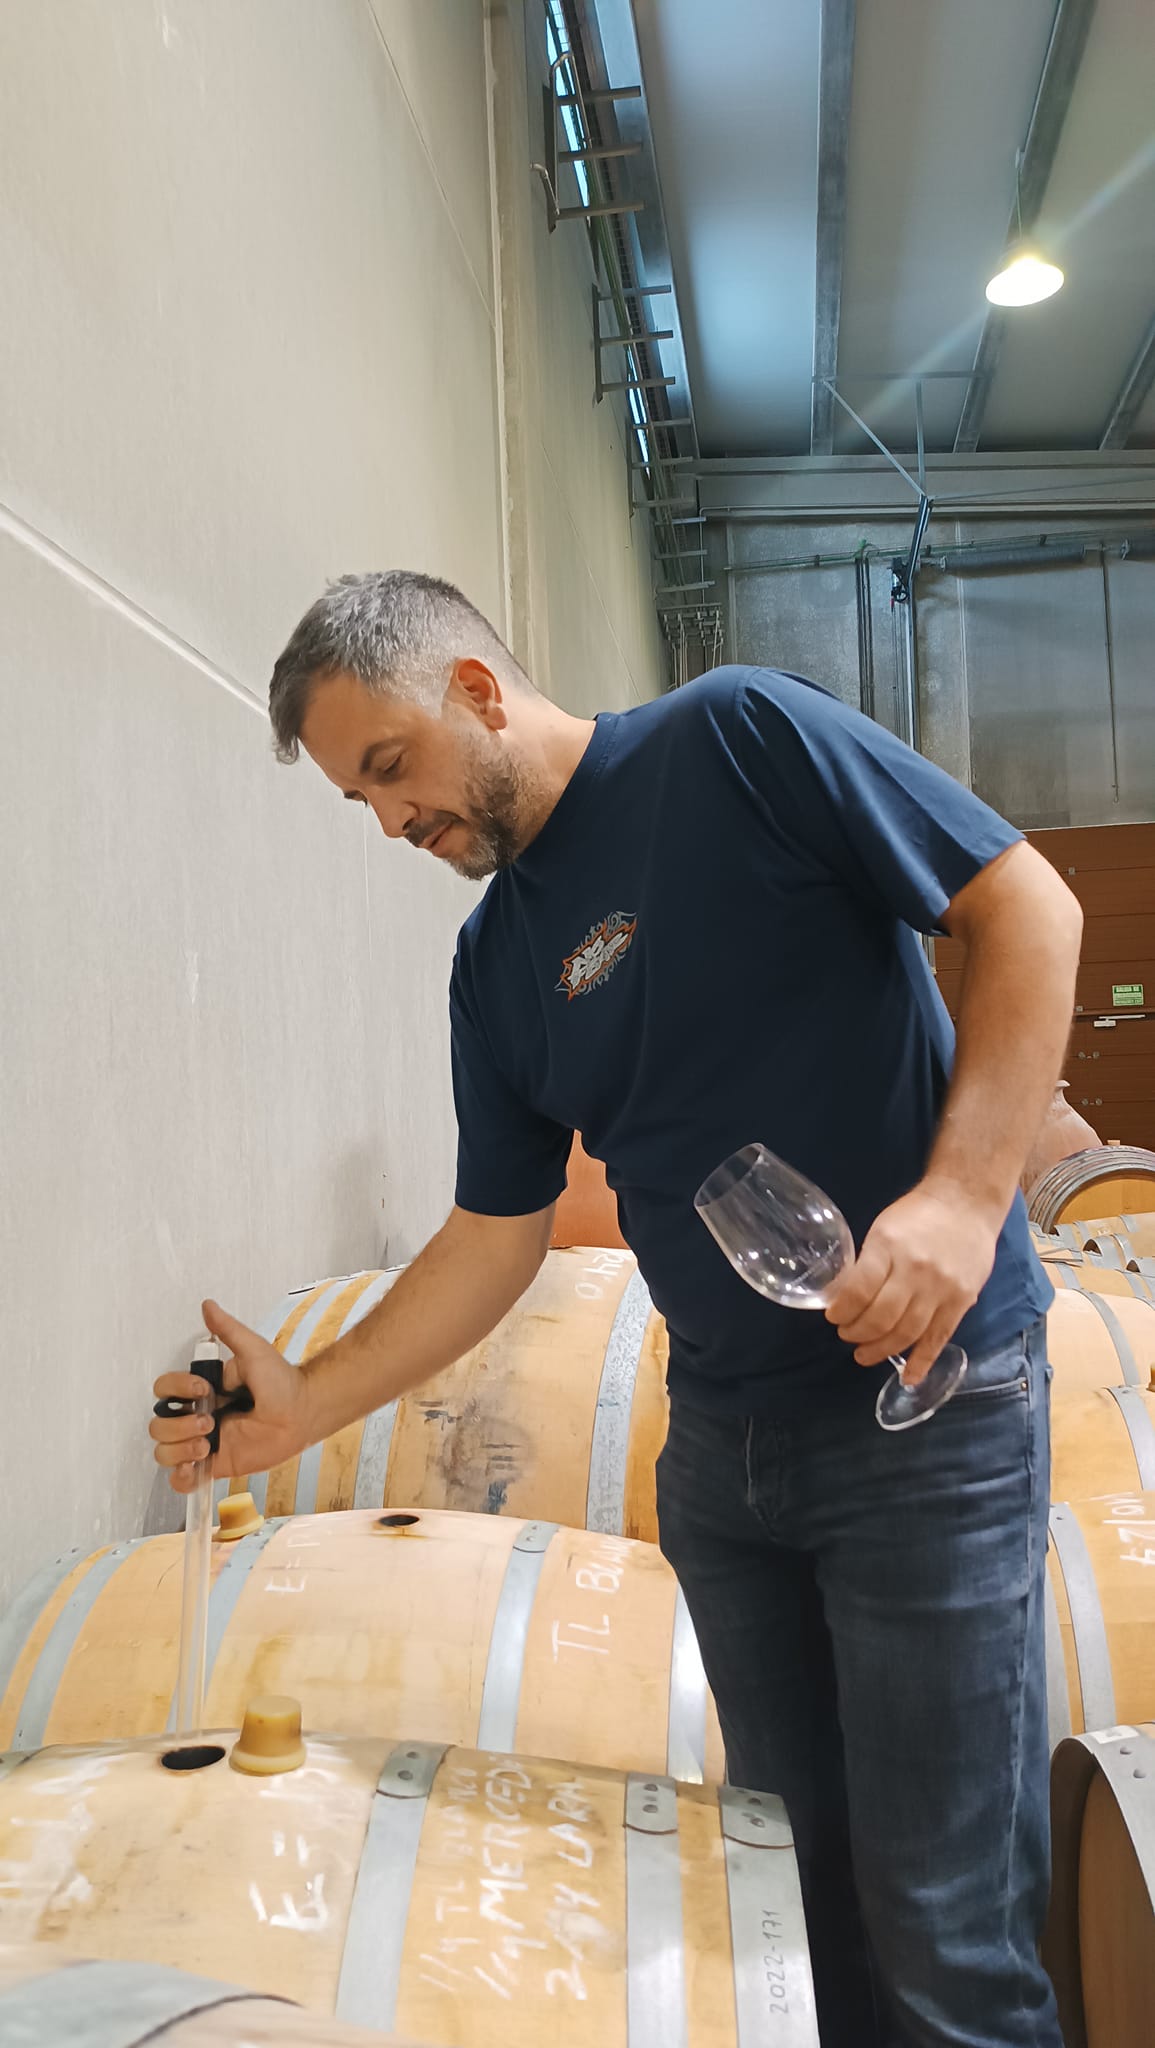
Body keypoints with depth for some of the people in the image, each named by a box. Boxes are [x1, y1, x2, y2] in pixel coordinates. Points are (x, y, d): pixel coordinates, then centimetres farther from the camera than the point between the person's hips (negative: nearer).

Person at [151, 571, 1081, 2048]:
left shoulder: (737, 738, -9)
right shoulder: (496, 967, 9)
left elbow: (1030, 907, -10)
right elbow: (497, 1239, 11)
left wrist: (963, 1192, -21)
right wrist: (303, 1407, 4)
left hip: (928, 1397, -6)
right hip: (719, 1439, 6)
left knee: (943, 1929, -1)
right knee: (796, 1867, 15)